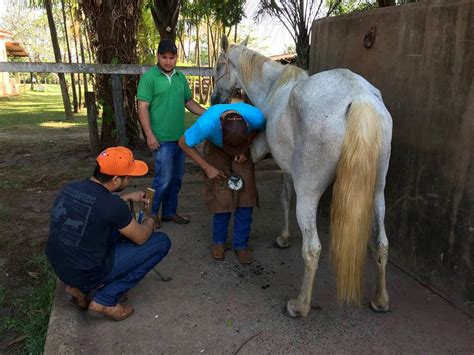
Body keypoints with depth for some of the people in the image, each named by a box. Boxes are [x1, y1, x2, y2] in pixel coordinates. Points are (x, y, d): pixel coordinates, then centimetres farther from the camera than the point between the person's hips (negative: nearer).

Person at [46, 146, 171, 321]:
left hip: (60, 267, 8)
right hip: (89, 273, -7)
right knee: (162, 242, -2)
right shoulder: (113, 206, -24)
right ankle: (104, 300, 1)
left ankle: (80, 287, 16)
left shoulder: (69, 188, -3)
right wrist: (150, 221, 13)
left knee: (120, 227, 25)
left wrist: (127, 197, 22)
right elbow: (141, 238, -8)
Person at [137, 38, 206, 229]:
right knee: (164, 178, -5)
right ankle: (150, 213, 15)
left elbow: (189, 102, 18)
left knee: (177, 178, 12)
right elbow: (142, 108, -10)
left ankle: (169, 211, 27)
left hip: (180, 136, 7)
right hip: (161, 139, -6)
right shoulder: (149, 77, -6)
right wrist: (149, 135, -17)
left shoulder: (181, 77, 12)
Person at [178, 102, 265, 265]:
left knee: (245, 195, -7)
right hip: (216, 149, -1)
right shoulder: (206, 123, -40)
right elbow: (184, 143, -21)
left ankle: (241, 244, 7)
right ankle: (219, 241, 15)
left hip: (243, 151, 2)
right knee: (222, 197, -8)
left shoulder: (256, 117, -36)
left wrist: (245, 150, -17)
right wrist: (207, 168, -21)